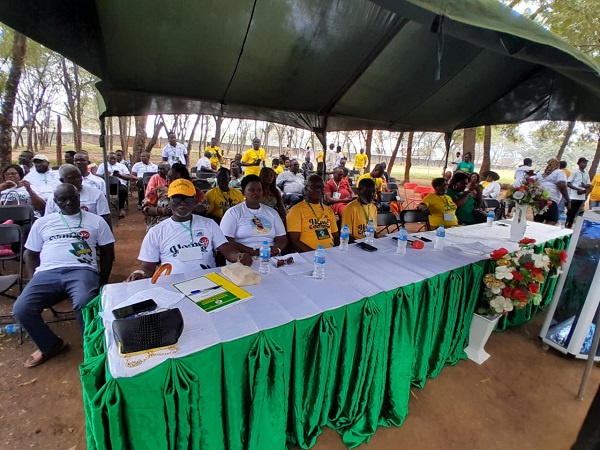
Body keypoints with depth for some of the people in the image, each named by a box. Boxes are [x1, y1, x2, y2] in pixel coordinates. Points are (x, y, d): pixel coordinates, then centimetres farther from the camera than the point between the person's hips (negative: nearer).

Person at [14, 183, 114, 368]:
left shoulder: (96, 221, 12)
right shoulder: (42, 222, 19)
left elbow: (108, 251, 10)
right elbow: (31, 254, 21)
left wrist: (102, 282, 1)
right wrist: (33, 281, 5)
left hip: (82, 270, -3)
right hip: (47, 272, 4)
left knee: (84, 305, -33)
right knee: (21, 309, -20)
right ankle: (50, 345, 9)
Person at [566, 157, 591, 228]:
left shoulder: (587, 175, 13)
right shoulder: (575, 173, -2)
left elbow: (589, 185, 11)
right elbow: (568, 183, -8)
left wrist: (585, 186, -11)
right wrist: (578, 189, -16)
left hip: (582, 197, 5)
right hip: (573, 196, -5)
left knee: (575, 213, 8)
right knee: (570, 212, -4)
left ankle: (569, 226, 14)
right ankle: (566, 225, 2)